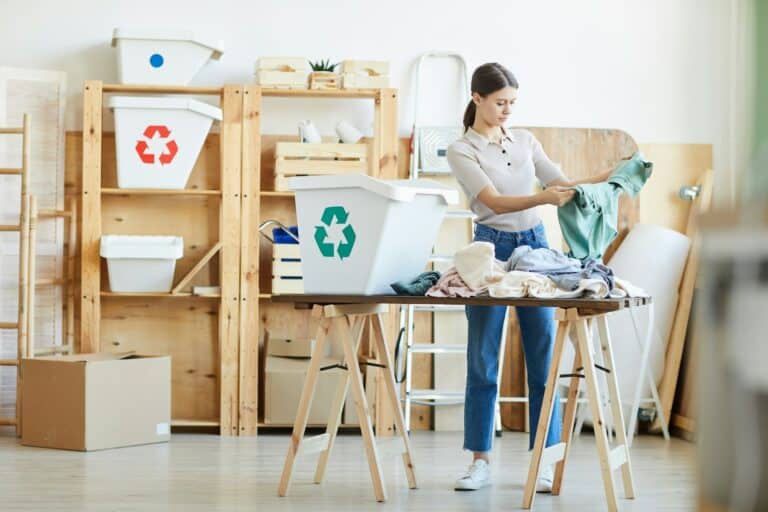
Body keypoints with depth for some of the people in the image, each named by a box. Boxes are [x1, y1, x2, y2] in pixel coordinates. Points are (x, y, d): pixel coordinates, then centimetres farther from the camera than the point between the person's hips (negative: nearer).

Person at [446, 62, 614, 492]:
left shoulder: (526, 141, 10)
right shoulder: (462, 150, -5)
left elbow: (564, 185, 8)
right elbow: (495, 202, -17)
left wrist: (606, 177, -9)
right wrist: (543, 198, -33)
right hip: (492, 248, -4)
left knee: (543, 359, 2)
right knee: (483, 360, 0)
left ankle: (544, 462, 7)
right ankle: (480, 461, 9)